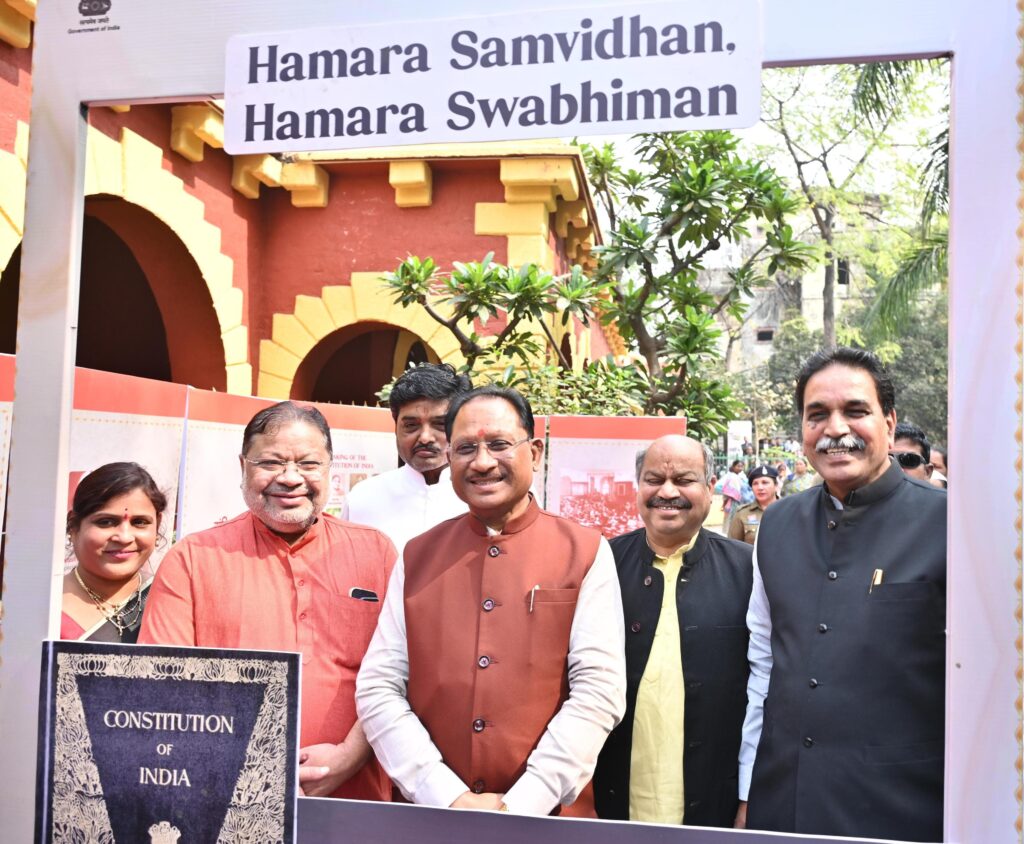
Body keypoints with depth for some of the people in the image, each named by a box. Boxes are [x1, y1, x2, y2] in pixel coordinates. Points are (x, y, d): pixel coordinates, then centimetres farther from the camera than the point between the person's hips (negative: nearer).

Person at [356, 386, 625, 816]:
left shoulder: (585, 553, -5)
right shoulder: (415, 558, 1)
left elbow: (598, 689, -11)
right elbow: (378, 688, -3)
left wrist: (521, 805, -16)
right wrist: (448, 798, -13)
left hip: (549, 817, -1)